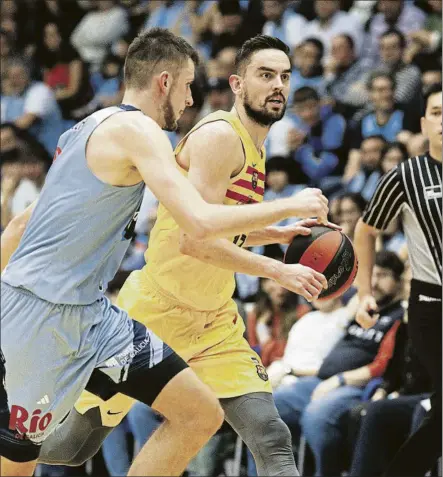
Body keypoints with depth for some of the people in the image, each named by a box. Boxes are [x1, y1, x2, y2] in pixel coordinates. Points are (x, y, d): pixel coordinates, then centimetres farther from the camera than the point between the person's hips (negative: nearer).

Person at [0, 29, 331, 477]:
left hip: (88, 312, 9)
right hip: (43, 313, -9)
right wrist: (291, 206, -11)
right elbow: (201, 223, -23)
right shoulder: (137, 130, -12)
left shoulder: (93, 128, 17)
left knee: (200, 415, 1)